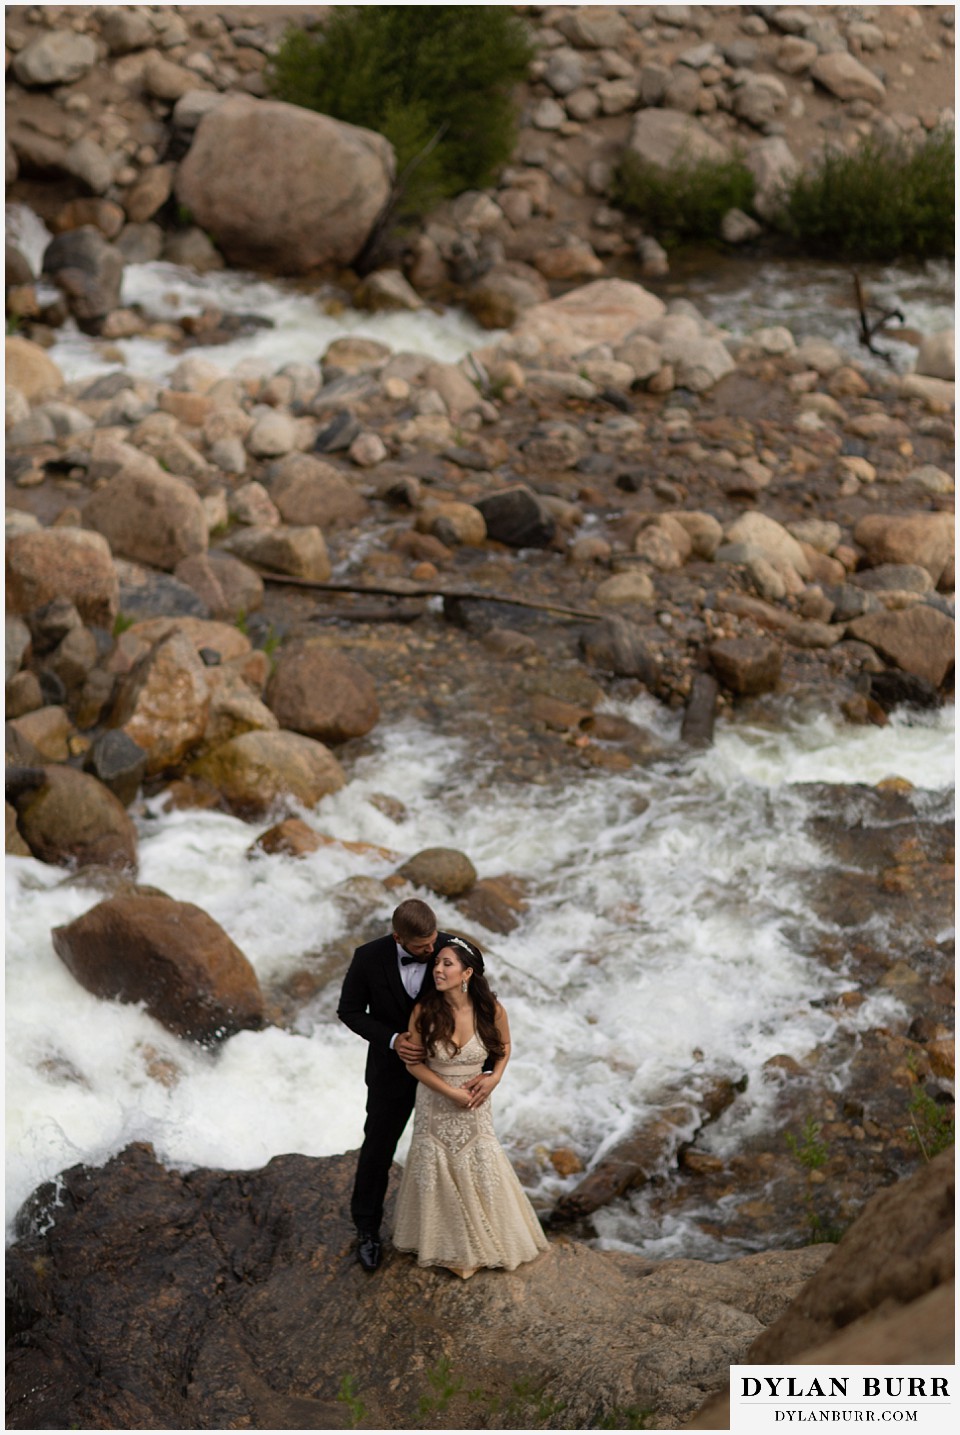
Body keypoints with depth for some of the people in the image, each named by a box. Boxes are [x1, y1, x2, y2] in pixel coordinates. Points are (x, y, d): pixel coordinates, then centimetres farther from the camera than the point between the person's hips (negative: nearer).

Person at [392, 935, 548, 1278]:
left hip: (474, 1106, 0)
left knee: (481, 1170, 12)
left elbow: (504, 1046, 3)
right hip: (435, 1103, 0)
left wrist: (494, 1077, -14)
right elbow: (414, 1062, -11)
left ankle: (485, 1241, 37)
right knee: (437, 1170, 13)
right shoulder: (424, 1011, -21)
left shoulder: (491, 1011, -18)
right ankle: (443, 1246, 36)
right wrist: (452, 1092, -16)